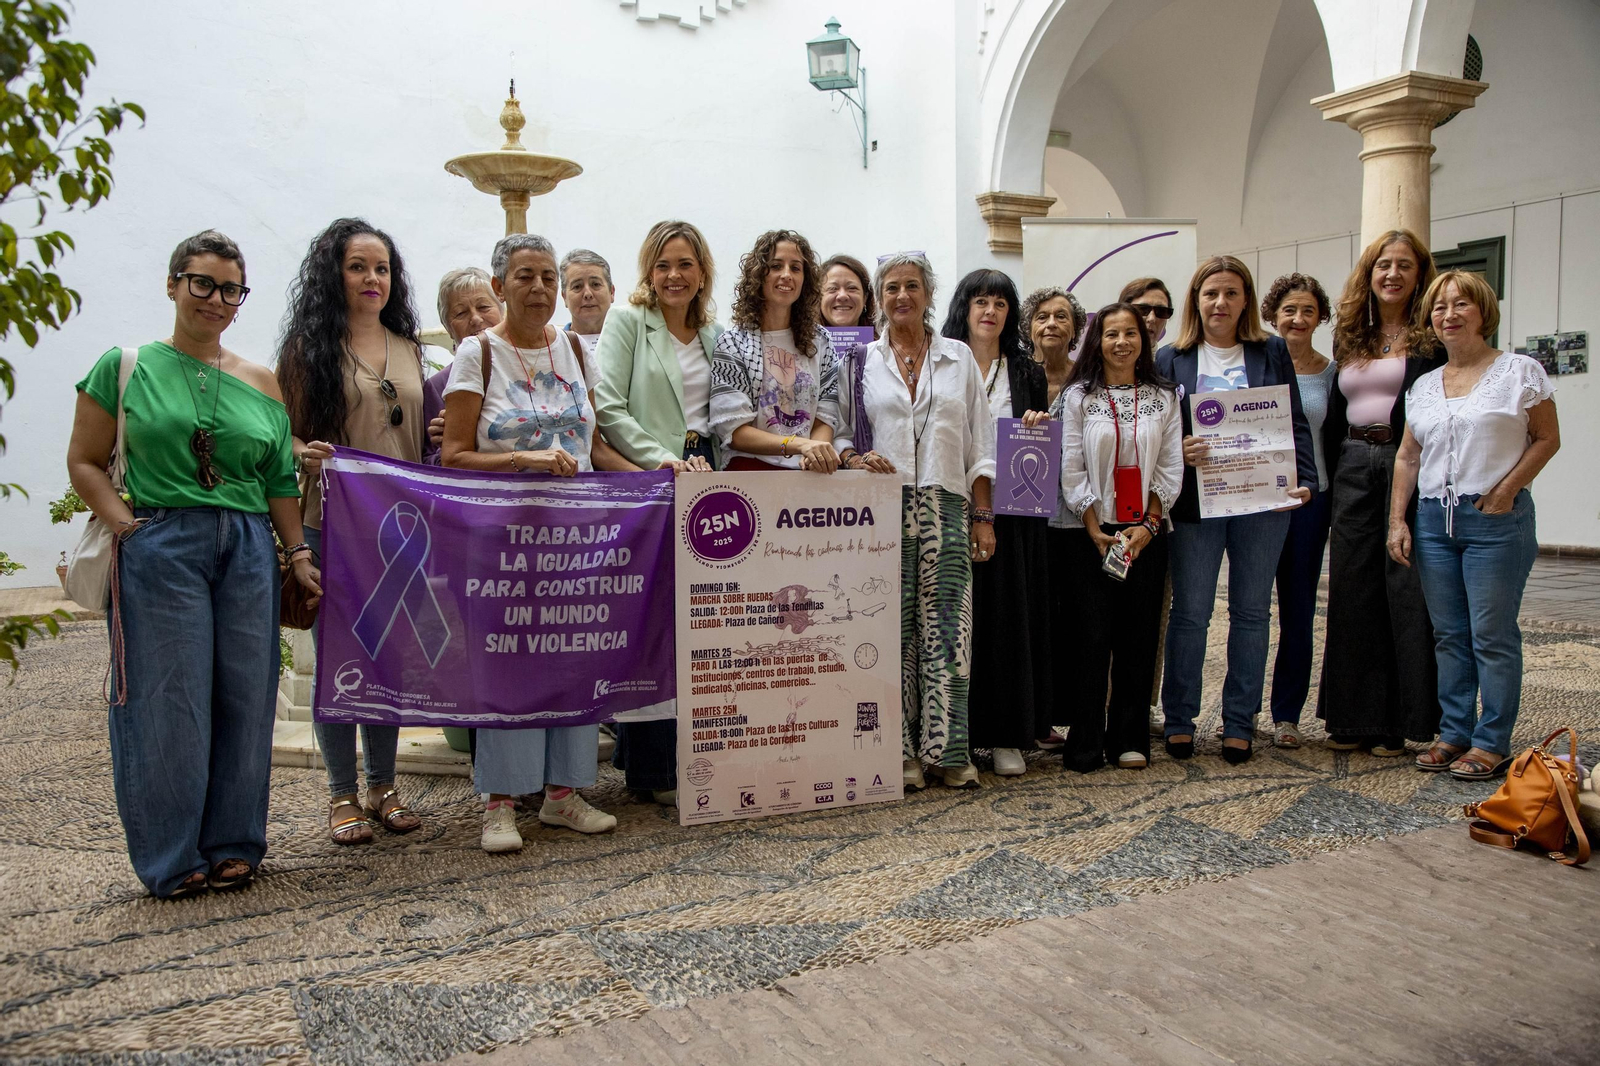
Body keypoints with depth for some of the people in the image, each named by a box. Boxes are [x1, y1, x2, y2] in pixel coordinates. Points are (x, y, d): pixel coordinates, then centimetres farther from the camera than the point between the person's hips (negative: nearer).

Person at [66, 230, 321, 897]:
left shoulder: (260, 383, 12)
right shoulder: (126, 366, 4)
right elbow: (84, 462, 3)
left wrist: (299, 552, 5)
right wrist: (127, 526, -10)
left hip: (248, 553, 3)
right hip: (160, 552, -3)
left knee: (244, 700, 6)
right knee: (167, 703, 0)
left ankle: (233, 846, 20)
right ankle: (172, 860, 14)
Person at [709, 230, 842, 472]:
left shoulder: (819, 340, 13)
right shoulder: (733, 342, 3)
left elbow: (825, 418, 9)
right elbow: (733, 431, -4)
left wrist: (814, 456, -12)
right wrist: (799, 444, -17)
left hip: (809, 474, 3)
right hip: (750, 469, -2)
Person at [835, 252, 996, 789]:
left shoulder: (959, 357, 13)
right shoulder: (860, 360, 10)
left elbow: (979, 443, 11)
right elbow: (836, 431, 10)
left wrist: (983, 516, 4)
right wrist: (855, 459, -13)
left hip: (946, 506, 1)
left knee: (946, 624, -2)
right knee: (892, 626, -1)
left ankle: (947, 747, 6)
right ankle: (901, 750, 8)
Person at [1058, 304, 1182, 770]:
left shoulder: (1164, 397, 8)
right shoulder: (1078, 396, 3)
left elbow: (1170, 467, 4)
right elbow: (1071, 470, -2)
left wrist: (1149, 525, -7)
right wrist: (1095, 530, -10)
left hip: (1146, 531, 2)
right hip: (1091, 531, -2)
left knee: (1138, 634, 4)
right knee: (1092, 634, -5)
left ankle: (1129, 739, 13)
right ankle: (1085, 743, 2)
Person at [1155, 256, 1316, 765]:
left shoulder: (1272, 352, 9)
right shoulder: (1171, 359, 6)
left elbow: (1296, 422, 7)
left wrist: (1302, 479, -6)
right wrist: (1178, 451, -16)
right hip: (1195, 502, -1)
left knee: (1251, 612, 7)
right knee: (1190, 613, 2)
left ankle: (1239, 723, 17)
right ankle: (1179, 720, 15)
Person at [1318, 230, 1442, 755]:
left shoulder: (1433, 338, -1)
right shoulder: (1350, 338, 15)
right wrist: (1332, 476, 9)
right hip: (1353, 470, 6)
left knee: (1407, 590, -3)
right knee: (1353, 590, 7)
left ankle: (1404, 721, 7)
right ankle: (1355, 717, 17)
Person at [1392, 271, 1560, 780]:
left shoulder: (1519, 371, -1)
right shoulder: (1424, 386, 12)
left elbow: (1547, 439, 0)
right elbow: (1407, 457, 13)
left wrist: (1506, 491, -10)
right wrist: (1397, 519, 5)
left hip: (1496, 520, -5)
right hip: (1434, 517, 5)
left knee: (1492, 635, -2)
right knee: (1449, 634, 9)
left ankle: (1492, 743, 7)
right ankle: (1454, 733, 18)